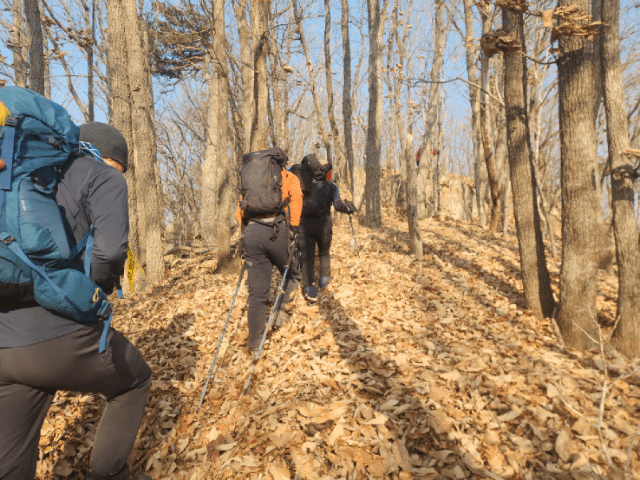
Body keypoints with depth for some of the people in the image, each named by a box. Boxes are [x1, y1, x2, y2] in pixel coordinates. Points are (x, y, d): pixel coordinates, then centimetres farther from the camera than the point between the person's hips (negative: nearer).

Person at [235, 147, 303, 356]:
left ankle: (254, 346, 13)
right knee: (292, 275, 24)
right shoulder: (289, 178, 16)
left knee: (257, 292, 9)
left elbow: (240, 209, 19)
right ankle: (282, 309, 2)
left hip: (251, 232, 4)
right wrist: (293, 231, -5)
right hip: (276, 231, -3)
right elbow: (296, 201, -3)